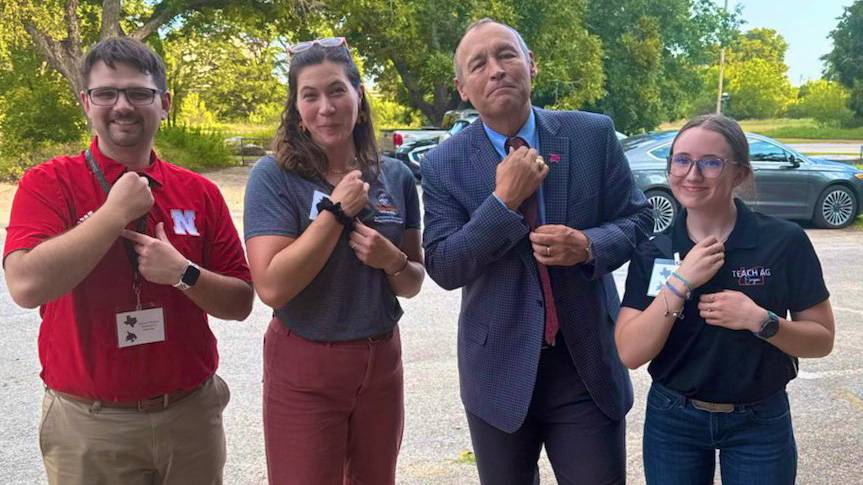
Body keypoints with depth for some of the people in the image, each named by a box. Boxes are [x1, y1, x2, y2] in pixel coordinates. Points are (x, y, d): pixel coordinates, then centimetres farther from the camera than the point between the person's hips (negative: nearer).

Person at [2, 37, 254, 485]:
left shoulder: (200, 193, 1)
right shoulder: (48, 184, -6)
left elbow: (240, 303, 2)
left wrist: (184, 274, -16)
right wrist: (117, 210, -19)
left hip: (192, 413, 3)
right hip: (87, 422, -2)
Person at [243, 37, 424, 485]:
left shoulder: (395, 177, 1)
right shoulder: (274, 176, -11)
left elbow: (414, 284, 8)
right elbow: (272, 287, -21)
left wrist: (393, 261, -14)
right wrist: (337, 209, -20)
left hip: (381, 364, 5)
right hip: (303, 371, -4)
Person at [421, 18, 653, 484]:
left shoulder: (593, 134, -4)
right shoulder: (445, 164, -6)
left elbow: (638, 219, 2)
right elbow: (443, 268, -11)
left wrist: (588, 246, -20)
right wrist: (503, 201, -22)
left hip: (588, 362, 0)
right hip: (500, 369, 0)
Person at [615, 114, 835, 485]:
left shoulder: (784, 242, -10)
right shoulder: (653, 253, -5)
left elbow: (822, 339, -4)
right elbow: (630, 354, -13)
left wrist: (760, 320, -22)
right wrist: (680, 282, -22)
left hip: (760, 424, -1)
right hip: (672, 421, 1)